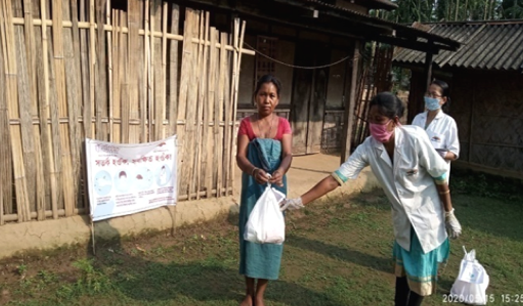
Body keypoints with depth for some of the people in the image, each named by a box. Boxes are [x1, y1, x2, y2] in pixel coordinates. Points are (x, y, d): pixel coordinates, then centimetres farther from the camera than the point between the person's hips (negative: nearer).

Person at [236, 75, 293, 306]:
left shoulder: (283, 125, 0)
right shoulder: (246, 124, -1)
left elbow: (288, 154, -13)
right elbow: (240, 156, -13)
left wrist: (280, 171, -36)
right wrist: (254, 171, -35)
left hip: (275, 187, 0)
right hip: (252, 186, 0)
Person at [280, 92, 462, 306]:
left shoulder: (415, 138, -27)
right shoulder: (368, 148, -17)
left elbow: (440, 177, -15)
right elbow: (336, 178, -19)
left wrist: (449, 215, -8)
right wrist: (299, 201, -24)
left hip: (427, 215, -3)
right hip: (402, 217, 4)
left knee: (420, 273, 7)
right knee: (402, 269, 19)